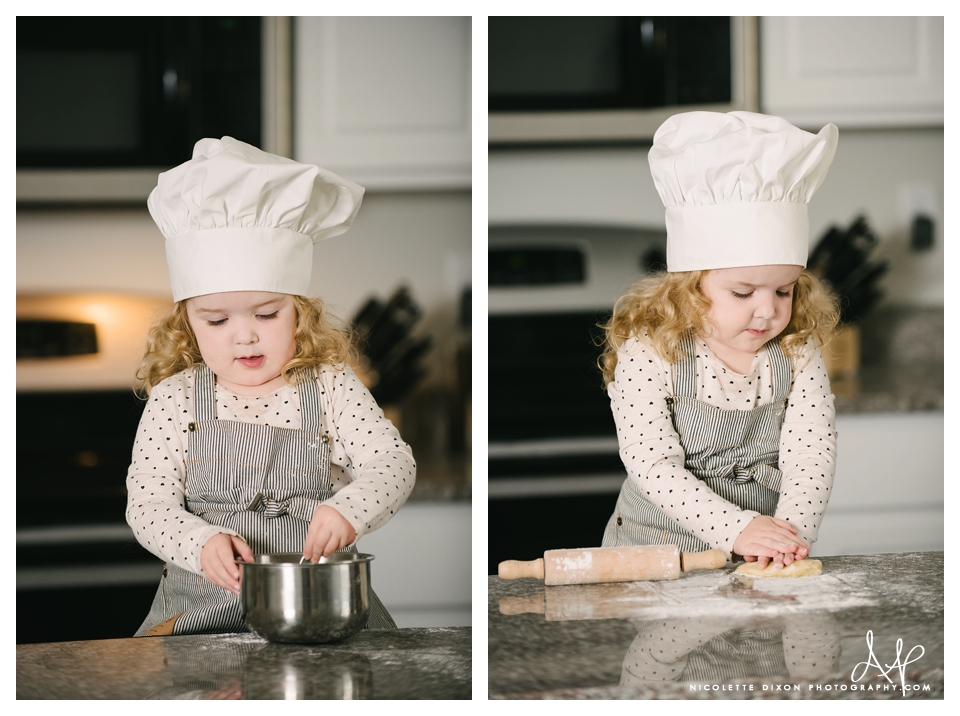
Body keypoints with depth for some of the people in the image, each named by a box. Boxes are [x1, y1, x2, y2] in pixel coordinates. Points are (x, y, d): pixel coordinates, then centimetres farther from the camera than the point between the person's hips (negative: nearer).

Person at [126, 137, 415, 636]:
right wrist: (202, 542, -22)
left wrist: (349, 508, -25)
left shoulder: (330, 388, 5)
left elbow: (394, 463, -2)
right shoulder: (175, 398, 4)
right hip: (204, 606, 0)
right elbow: (148, 504, 0)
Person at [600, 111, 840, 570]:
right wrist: (736, 528, -26)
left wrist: (791, 531, -25)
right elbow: (652, 466, -16)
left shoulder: (798, 356, 1)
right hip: (656, 548, -2)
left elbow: (810, 455, -7)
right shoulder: (646, 356, -10)